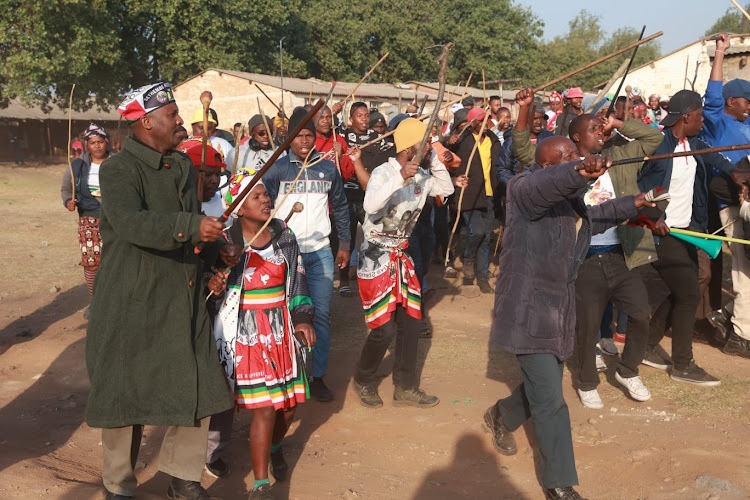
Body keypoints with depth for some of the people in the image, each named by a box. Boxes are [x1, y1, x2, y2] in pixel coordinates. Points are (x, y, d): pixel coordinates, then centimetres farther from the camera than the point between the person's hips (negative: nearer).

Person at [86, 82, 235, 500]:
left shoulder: (183, 166, 12)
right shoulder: (119, 169, -13)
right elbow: (131, 222, -31)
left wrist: (218, 253, 8)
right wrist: (192, 226, -38)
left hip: (184, 300, 7)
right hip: (133, 304, -6)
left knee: (198, 388, 6)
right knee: (126, 392, 5)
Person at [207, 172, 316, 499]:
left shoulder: (283, 234, 3)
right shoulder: (227, 242, -8)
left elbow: (297, 277, 7)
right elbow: (212, 280, -1)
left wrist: (303, 318, 1)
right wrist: (213, 285, -24)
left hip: (283, 329, 4)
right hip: (247, 334, -4)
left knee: (288, 405, 10)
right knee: (265, 409, -8)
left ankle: (274, 447, 44)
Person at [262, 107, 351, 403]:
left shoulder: (328, 168, 6)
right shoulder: (277, 169, -3)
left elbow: (340, 208, 14)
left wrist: (344, 244, 14)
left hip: (321, 252, 2)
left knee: (322, 314, 2)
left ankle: (317, 376, 12)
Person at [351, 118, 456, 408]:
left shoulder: (421, 174, 2)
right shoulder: (383, 173, -19)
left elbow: (446, 189, 8)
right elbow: (370, 205, -35)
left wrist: (433, 160, -3)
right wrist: (400, 178, -44)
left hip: (401, 255, 7)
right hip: (376, 256, -7)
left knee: (410, 321, 7)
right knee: (384, 328, -6)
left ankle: (405, 388, 19)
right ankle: (363, 381, 19)